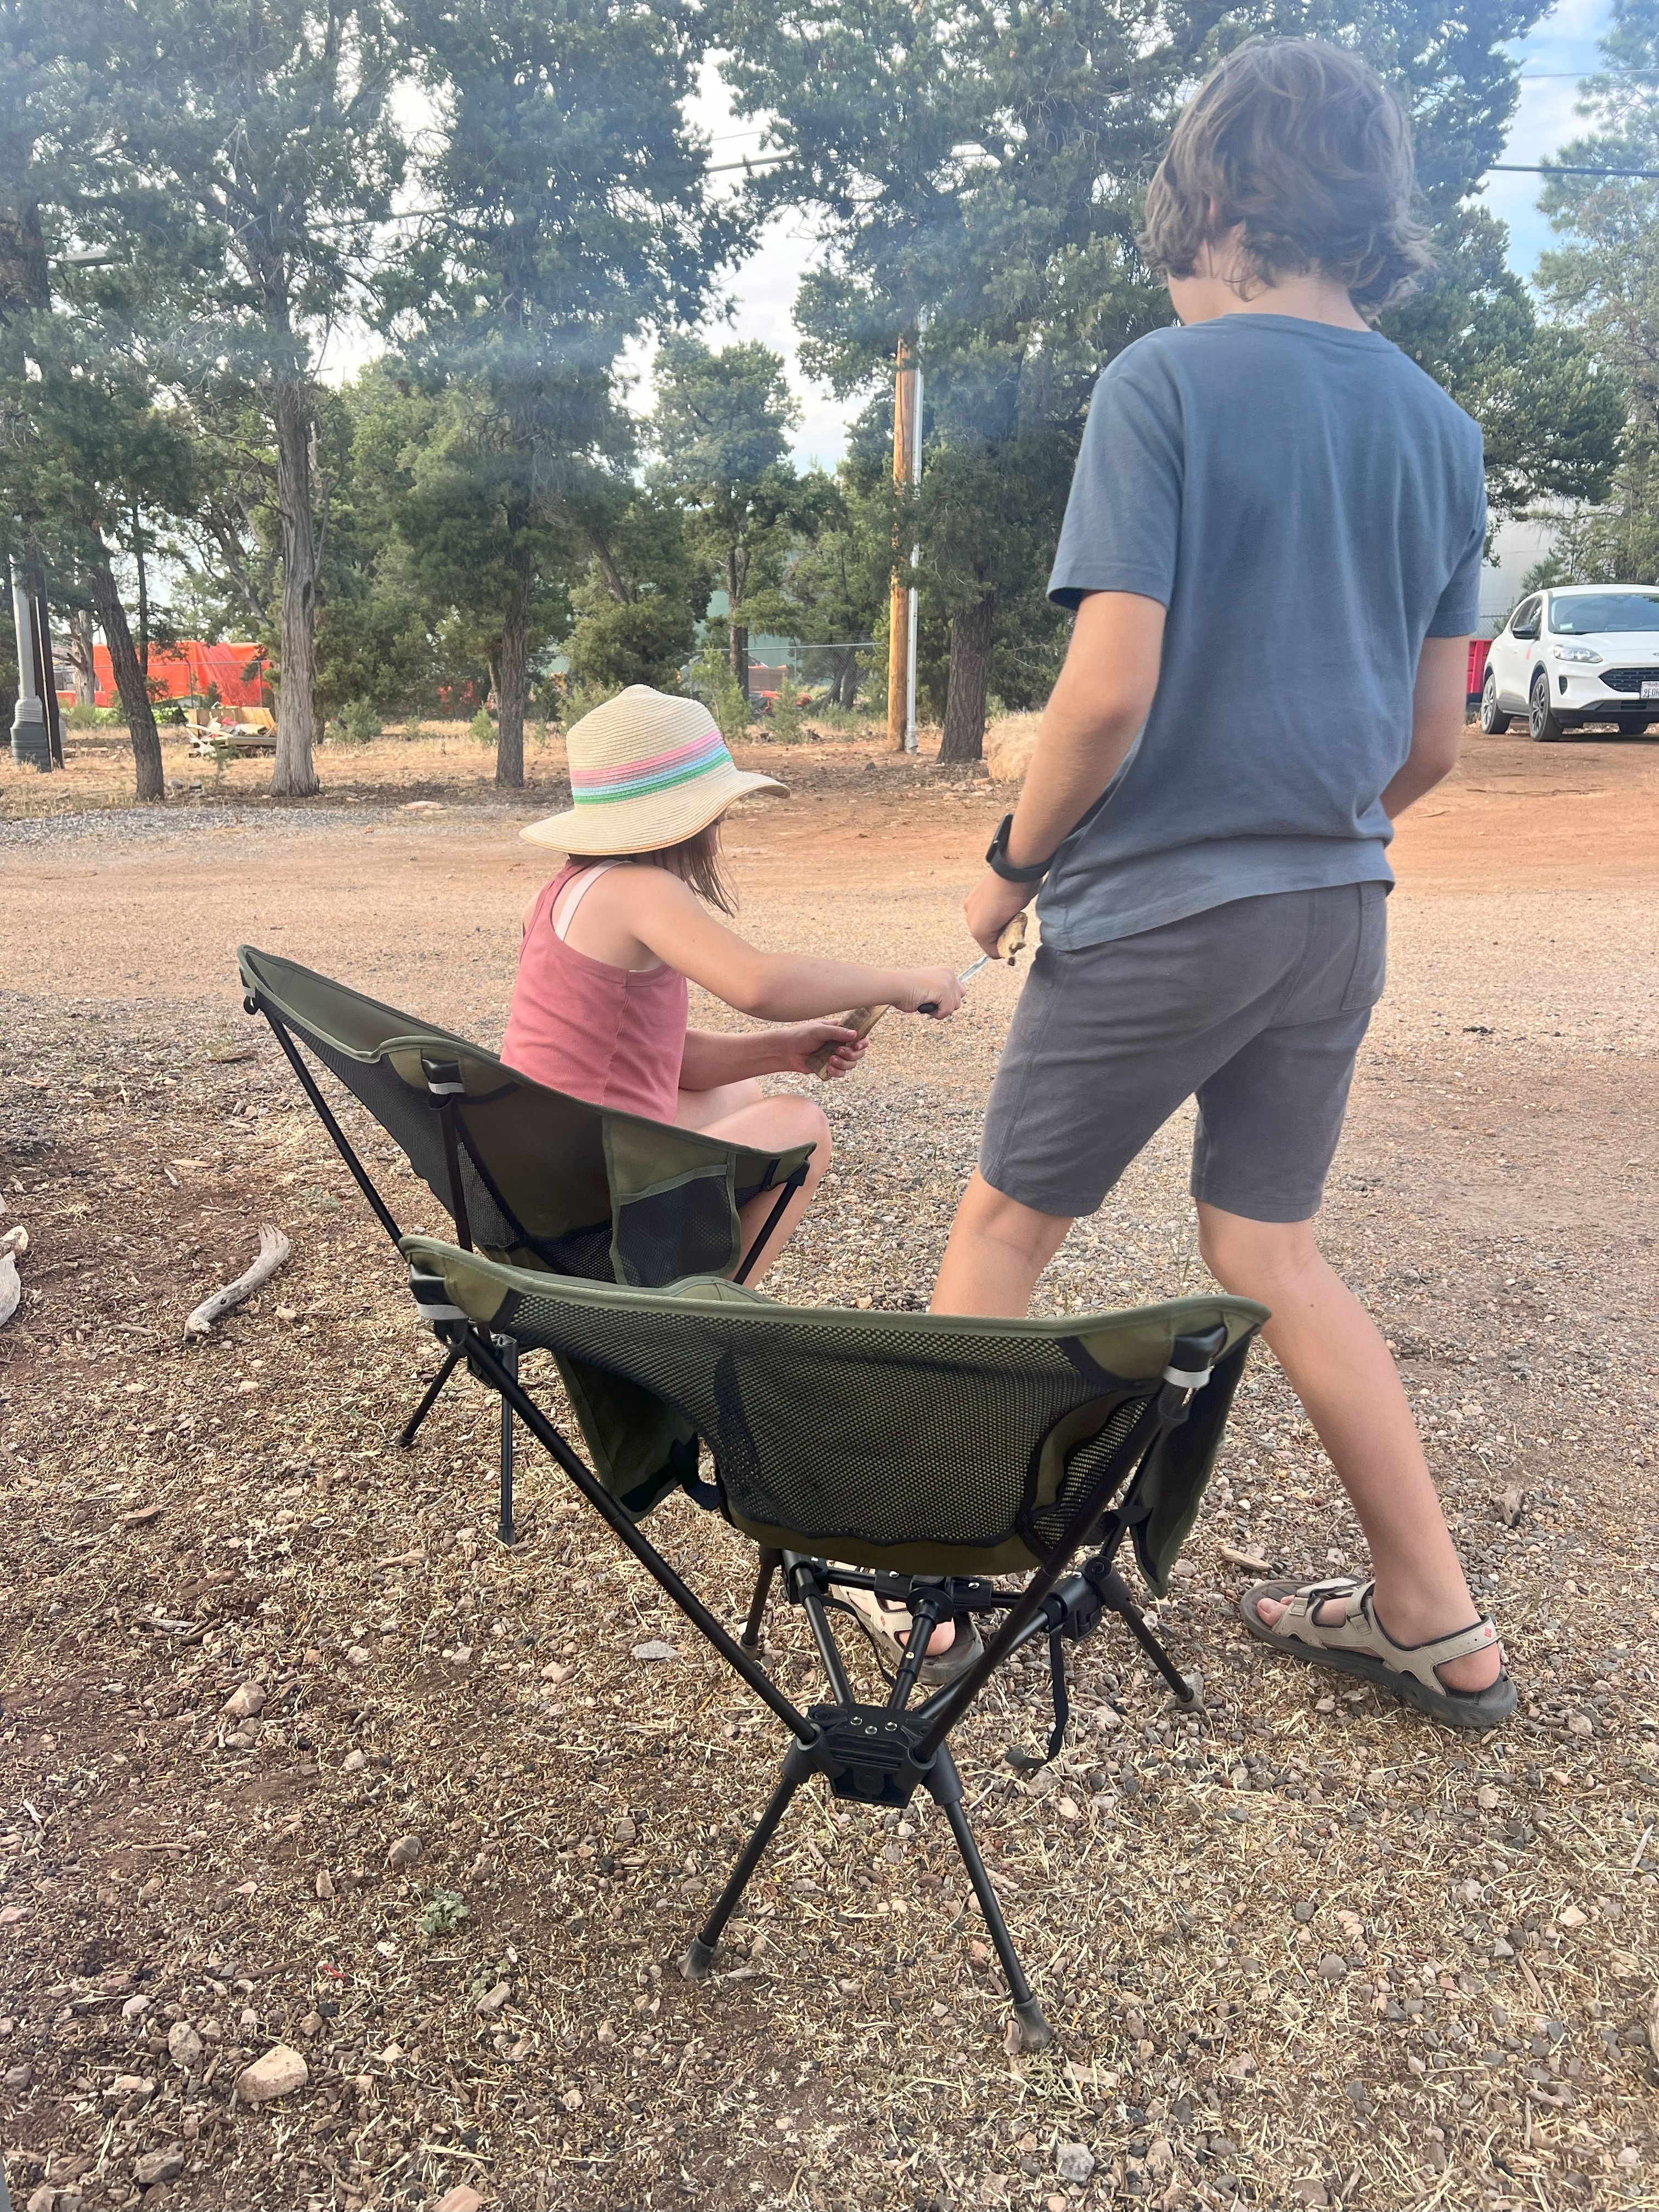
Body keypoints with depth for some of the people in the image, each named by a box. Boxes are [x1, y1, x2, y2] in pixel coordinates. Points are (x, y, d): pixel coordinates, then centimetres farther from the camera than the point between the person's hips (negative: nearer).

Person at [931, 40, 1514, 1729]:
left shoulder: (1165, 385, -9)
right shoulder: (1440, 430, 10)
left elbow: (1109, 691, -19)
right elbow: (1433, 738, 11)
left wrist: (1012, 862, -4)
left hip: (1156, 909, -6)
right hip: (1338, 913, 6)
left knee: (1005, 1225, 11)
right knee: (1267, 1252, 16)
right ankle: (1436, 1626, 23)